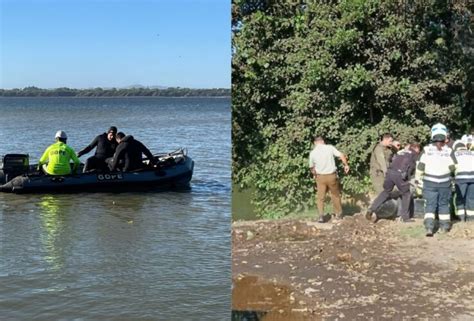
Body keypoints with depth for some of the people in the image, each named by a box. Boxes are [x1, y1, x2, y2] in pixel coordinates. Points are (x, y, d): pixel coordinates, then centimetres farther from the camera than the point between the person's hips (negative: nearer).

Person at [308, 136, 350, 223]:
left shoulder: (313, 153, -2)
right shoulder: (330, 148, -6)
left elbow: (312, 167, 9)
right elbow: (341, 155, -13)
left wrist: (315, 174, 28)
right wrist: (346, 165, 0)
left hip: (320, 177, 0)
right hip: (332, 175, 0)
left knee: (320, 197, 10)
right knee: (335, 195, 18)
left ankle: (321, 216, -5)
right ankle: (339, 214, 30)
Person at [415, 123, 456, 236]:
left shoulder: (426, 150, -7)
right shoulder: (449, 151, -6)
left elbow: (420, 166, -6)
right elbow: (453, 167, 1)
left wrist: (417, 179, 7)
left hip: (430, 182, -1)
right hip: (445, 182, 1)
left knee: (430, 204, 2)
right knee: (444, 204, 16)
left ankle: (429, 227, -13)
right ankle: (444, 226, 22)